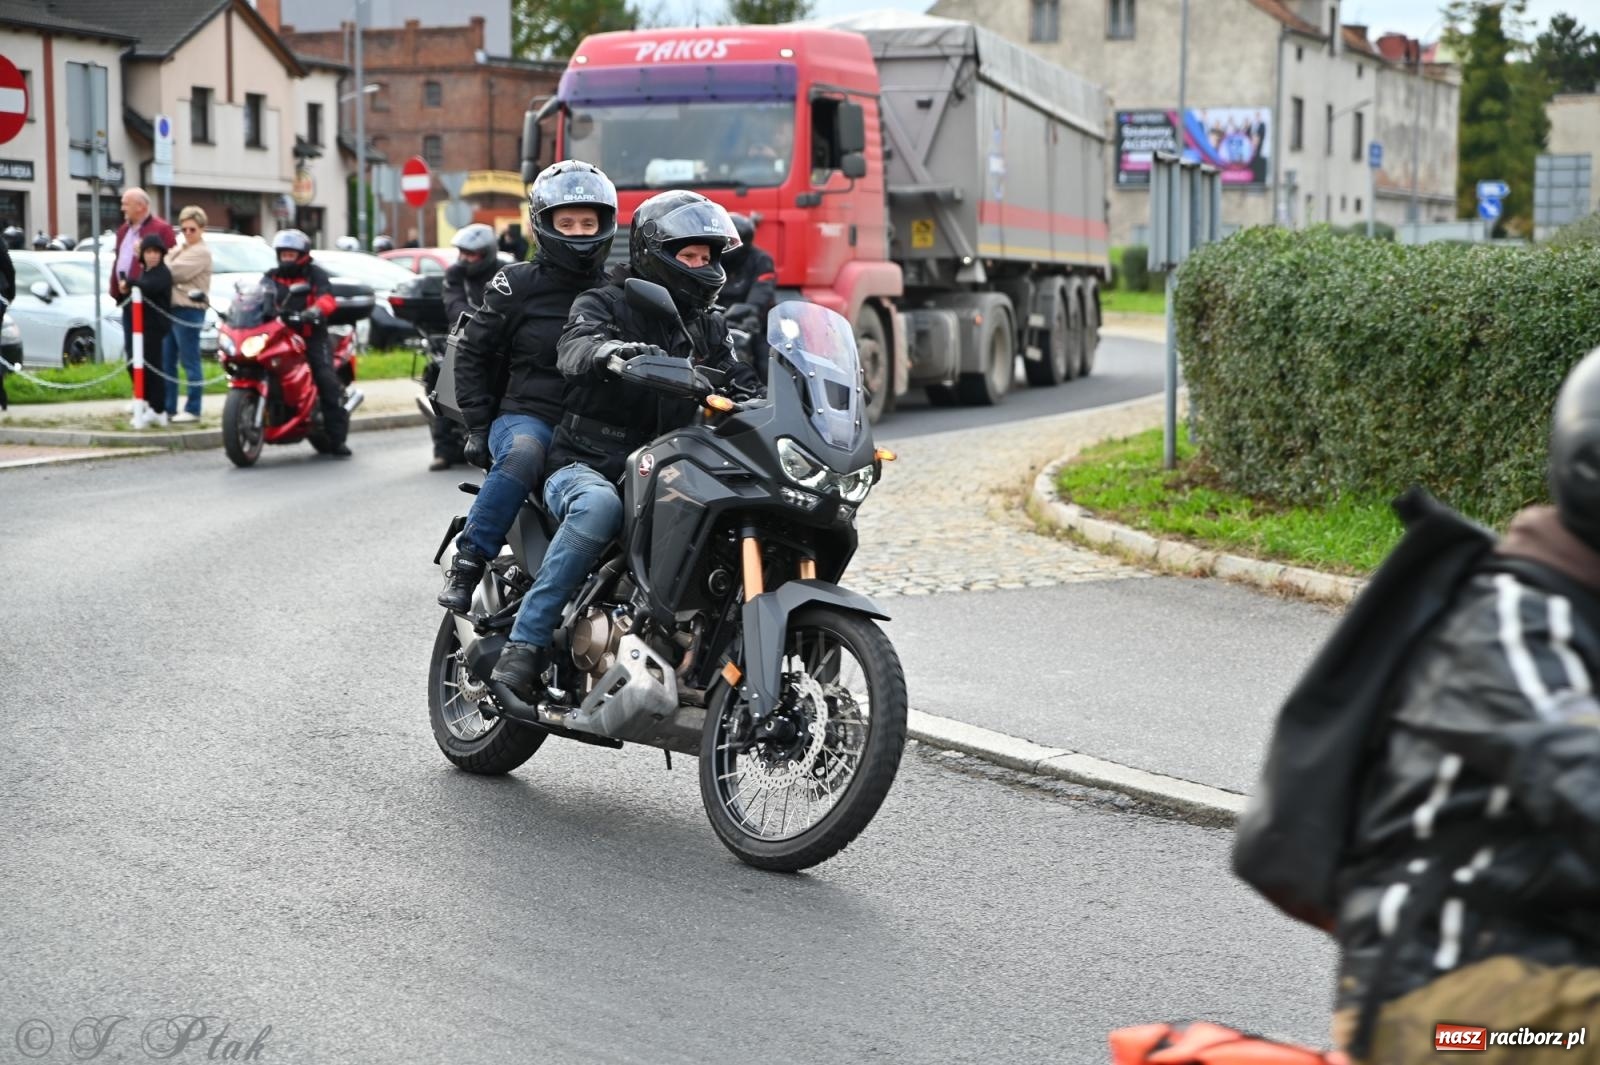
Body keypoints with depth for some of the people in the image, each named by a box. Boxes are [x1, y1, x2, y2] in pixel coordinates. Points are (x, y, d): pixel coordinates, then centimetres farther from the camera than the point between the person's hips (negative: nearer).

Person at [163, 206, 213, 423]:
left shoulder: (201, 253, -8)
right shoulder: (179, 250, 20)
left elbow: (174, 272, -17)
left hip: (189, 310, -9)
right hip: (172, 308, 9)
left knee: (190, 362, -5)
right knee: (167, 361, 11)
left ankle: (192, 409, -1)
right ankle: (169, 407, 18)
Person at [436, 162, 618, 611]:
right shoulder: (519, 284, 6)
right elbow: (473, 351, 10)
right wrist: (478, 425, 2)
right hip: (528, 415, -3)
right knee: (522, 454, -39)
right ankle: (466, 565, -32)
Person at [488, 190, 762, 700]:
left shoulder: (706, 326, 17)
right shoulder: (603, 305, -1)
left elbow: (742, 384, 7)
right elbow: (574, 349, -22)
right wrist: (611, 351, -46)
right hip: (584, 468, -5)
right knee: (599, 507, -39)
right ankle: (525, 643, -33)